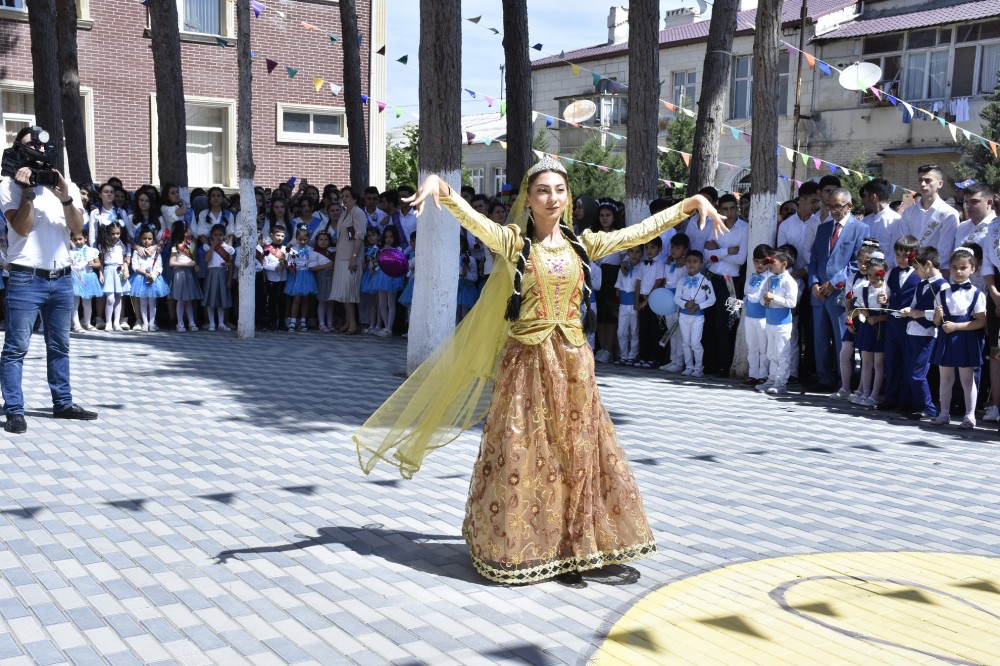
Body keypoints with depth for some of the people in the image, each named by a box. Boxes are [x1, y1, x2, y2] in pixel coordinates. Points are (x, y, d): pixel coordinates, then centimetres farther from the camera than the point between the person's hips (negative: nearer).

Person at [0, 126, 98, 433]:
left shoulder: (66, 185, 11)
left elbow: (77, 228, -1)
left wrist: (65, 198, -16)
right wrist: (28, 191, -16)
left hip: (62, 278, 5)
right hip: (26, 278, -4)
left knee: (59, 346, 12)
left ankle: (63, 403, 20)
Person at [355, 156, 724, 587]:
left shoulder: (582, 244, 9)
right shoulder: (514, 242, -1)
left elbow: (640, 232, 9)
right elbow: (471, 218, -16)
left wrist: (691, 204, 2)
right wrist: (440, 187, -35)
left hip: (573, 362, 3)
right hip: (526, 361, -3)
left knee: (575, 453, 6)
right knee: (521, 455, 2)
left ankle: (567, 551, 17)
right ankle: (513, 548, 16)